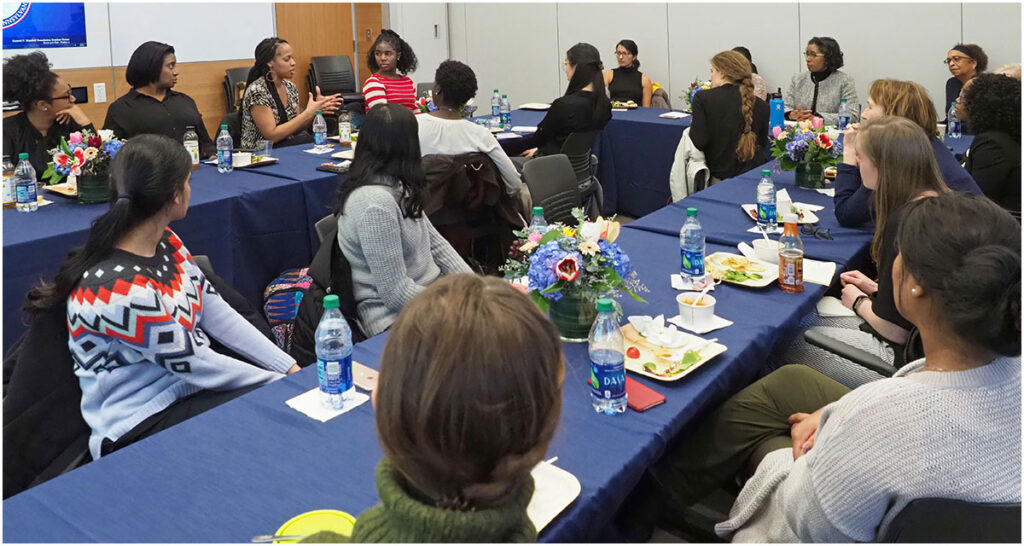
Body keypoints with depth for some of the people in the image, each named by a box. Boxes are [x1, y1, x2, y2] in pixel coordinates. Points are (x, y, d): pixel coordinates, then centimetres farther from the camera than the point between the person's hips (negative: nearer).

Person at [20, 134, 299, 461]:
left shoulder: (165, 242, -1)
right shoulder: (121, 289, -26)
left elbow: (219, 314, 1)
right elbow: (194, 362, -19)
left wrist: (291, 369, -4)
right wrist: (282, 383, -9)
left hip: (189, 385, 8)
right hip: (139, 426, -7)